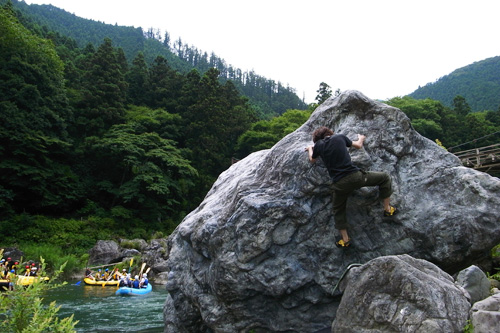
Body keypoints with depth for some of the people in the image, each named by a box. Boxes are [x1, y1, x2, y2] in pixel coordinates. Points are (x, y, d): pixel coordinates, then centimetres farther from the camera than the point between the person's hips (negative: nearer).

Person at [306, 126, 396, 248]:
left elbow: (312, 160, 30)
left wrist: (310, 149, 51)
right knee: (384, 178, 20)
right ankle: (387, 209, 24)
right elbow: (358, 145, 24)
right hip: (355, 176, -1)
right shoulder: (340, 137, 9)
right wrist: (361, 139, 47)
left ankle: (345, 239, 23)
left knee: (338, 210, 23)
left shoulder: (318, 145, 10)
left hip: (339, 184, 2)